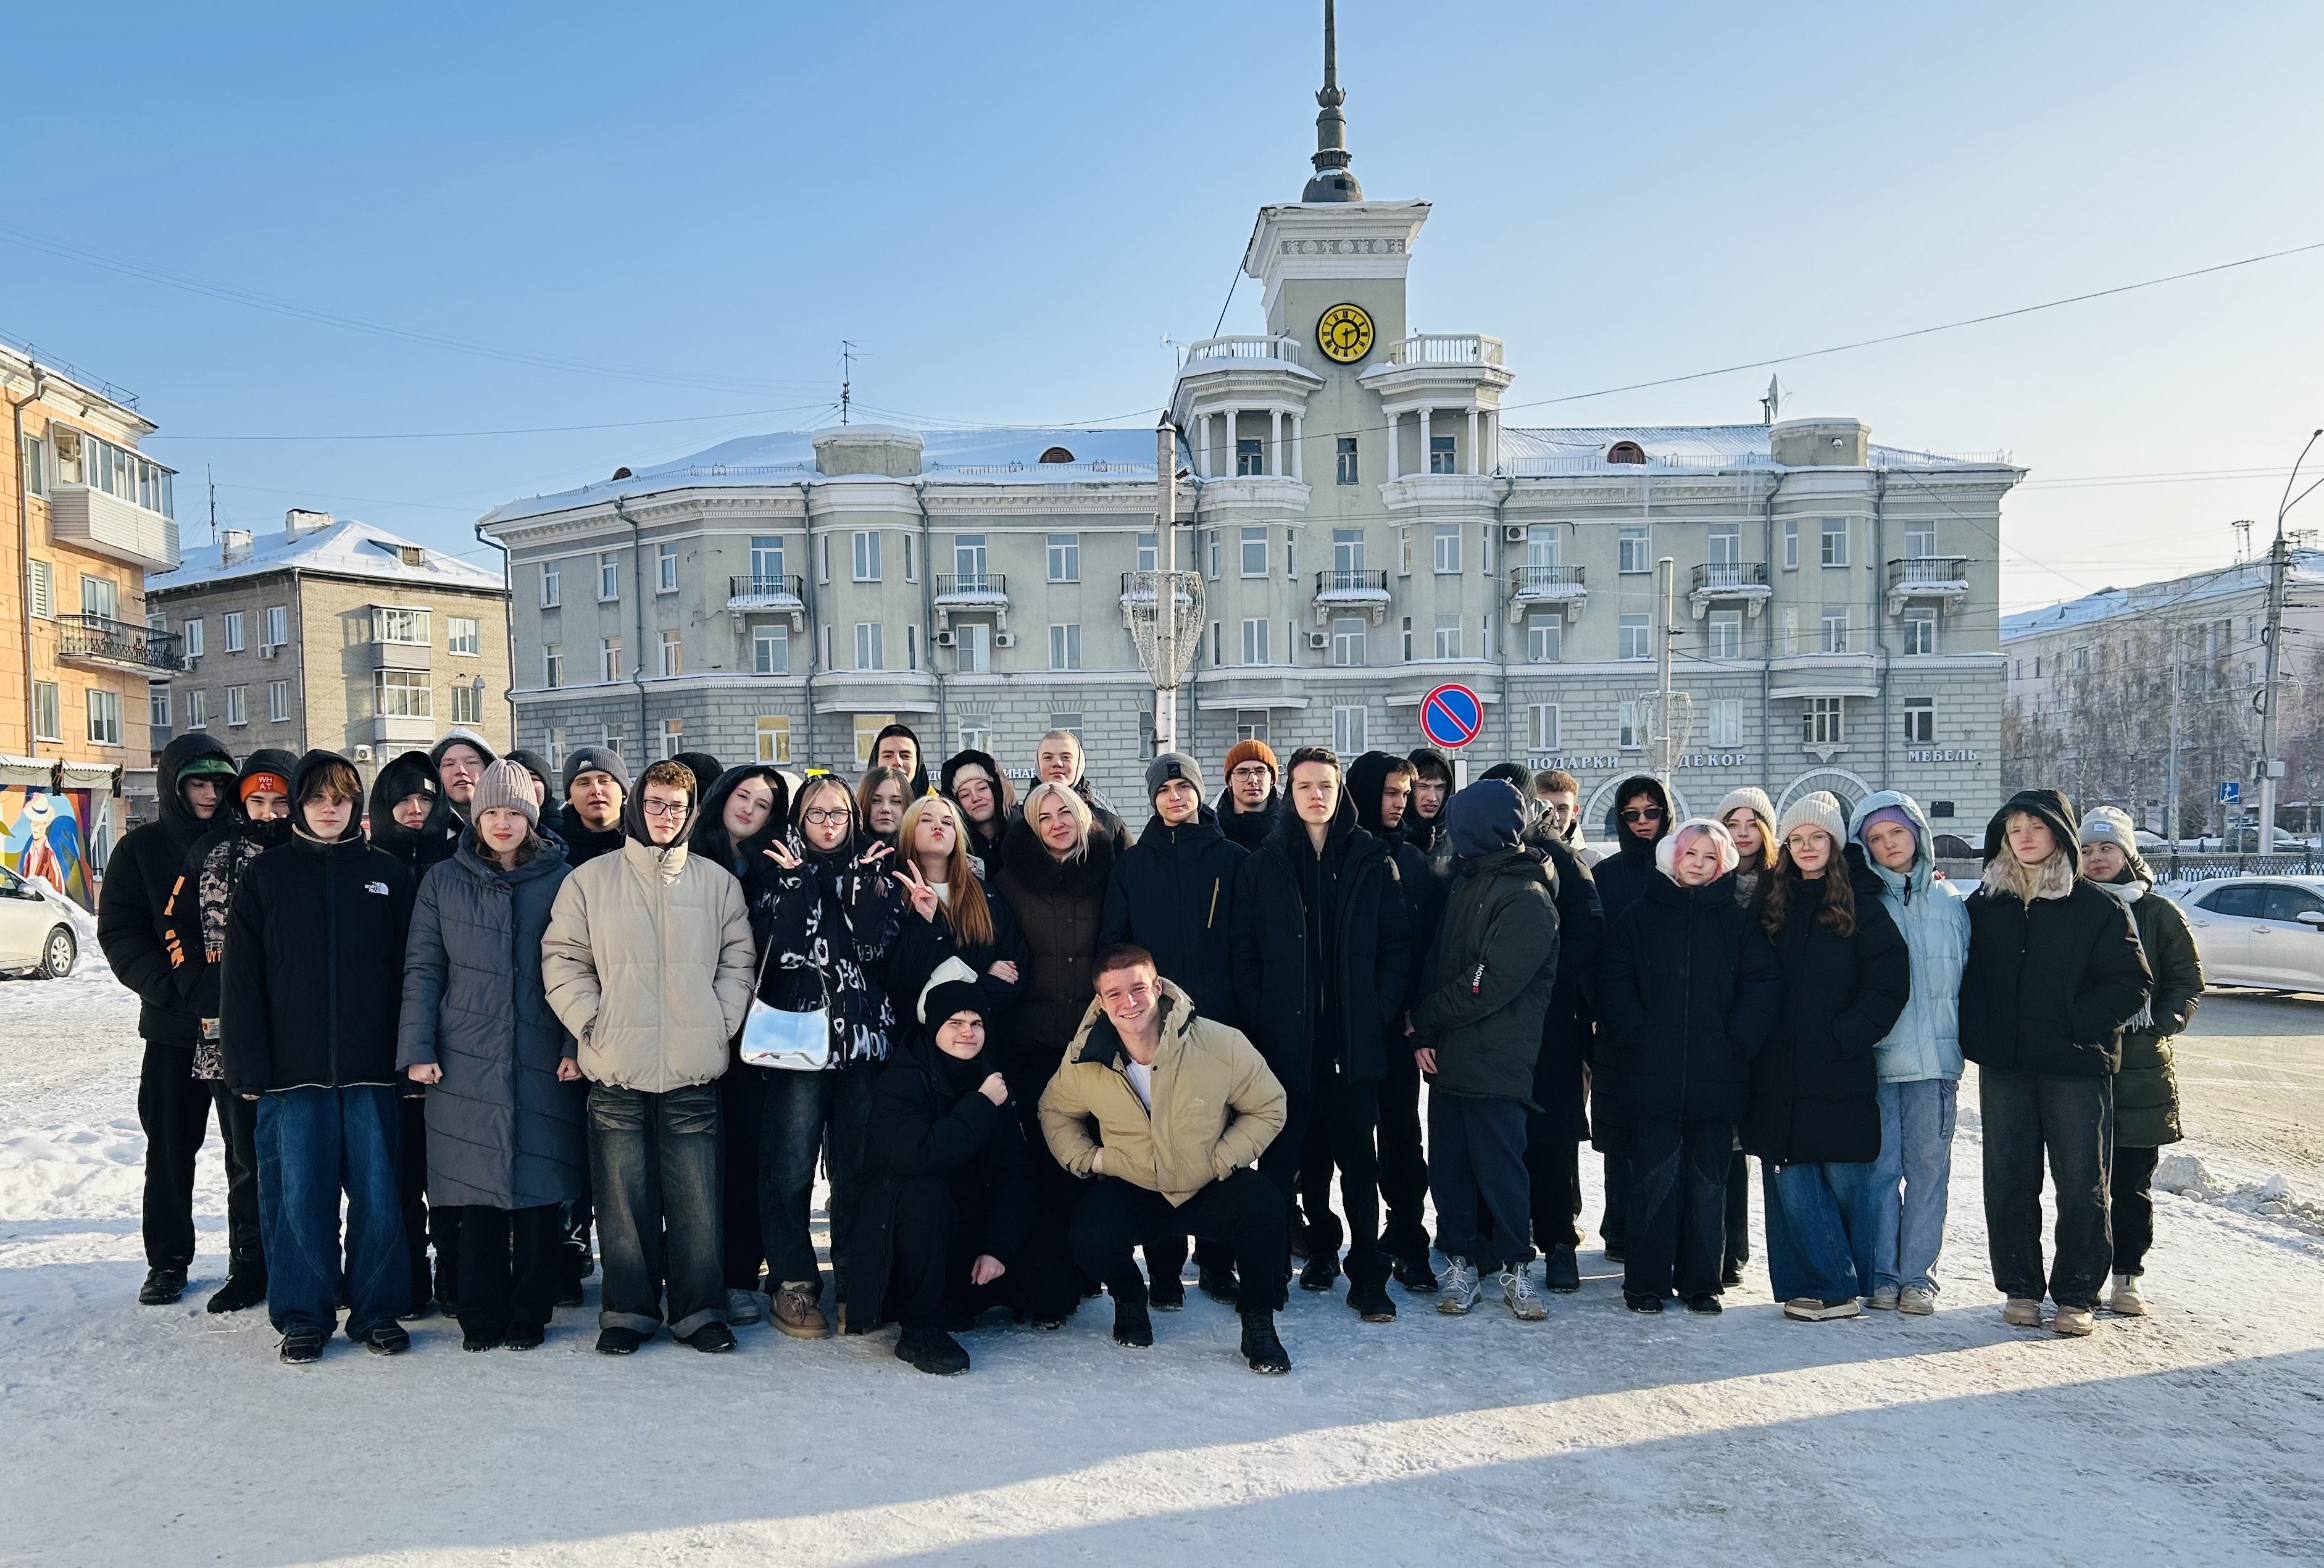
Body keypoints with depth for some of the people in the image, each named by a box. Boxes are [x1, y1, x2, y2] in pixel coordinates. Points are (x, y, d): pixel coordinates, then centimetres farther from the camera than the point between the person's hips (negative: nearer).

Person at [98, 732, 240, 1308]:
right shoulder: (143, 848, 3)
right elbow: (120, 934, -2)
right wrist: (176, 993, -14)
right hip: (173, 1027, 0)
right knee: (171, 1146, 9)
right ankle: (168, 1260, 22)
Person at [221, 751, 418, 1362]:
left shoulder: (387, 873, 7)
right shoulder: (267, 874, 6)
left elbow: (411, 969, 6)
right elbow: (242, 976, 3)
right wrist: (248, 1064, -4)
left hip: (371, 1067, 0)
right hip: (292, 1068, 0)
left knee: (378, 1192, 3)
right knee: (297, 1194, 4)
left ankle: (377, 1309, 16)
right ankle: (303, 1315, 17)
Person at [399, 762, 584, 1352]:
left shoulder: (561, 881, 5)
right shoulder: (443, 882, 8)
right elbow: (422, 970, 7)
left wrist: (577, 1046, -2)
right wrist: (417, 1049, 0)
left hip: (543, 1064, 0)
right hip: (466, 1064, 0)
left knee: (538, 1188, 3)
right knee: (478, 1193, 3)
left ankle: (529, 1312, 16)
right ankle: (481, 1315, 16)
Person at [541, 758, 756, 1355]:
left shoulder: (718, 884, 9)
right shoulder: (590, 880, 6)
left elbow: (738, 960, 10)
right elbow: (562, 959, 4)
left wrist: (720, 1024, -1)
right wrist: (593, 1025, -5)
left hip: (694, 1071, 1)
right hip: (617, 1071, 0)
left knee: (696, 1198, 2)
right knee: (623, 1198, 4)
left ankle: (699, 1310, 13)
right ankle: (628, 1310, 17)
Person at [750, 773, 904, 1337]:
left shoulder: (874, 873, 13)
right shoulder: (781, 873, 10)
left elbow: (877, 946, -4)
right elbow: (781, 950, -8)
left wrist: (862, 879, -7)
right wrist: (796, 878, -9)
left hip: (863, 1035, 1)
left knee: (858, 1167, 3)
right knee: (790, 1166, -4)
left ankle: (855, 1285, 13)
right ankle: (794, 1285, 7)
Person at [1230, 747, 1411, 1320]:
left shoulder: (1373, 861, 6)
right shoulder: (1262, 865, 6)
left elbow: (1398, 944, 5)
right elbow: (1244, 951, 5)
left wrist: (1381, 1010, -5)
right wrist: (1258, 1016, -4)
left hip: (1354, 1037, 0)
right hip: (1285, 1038, 0)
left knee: (1358, 1158, 5)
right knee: (1280, 1159, 4)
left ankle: (1368, 1277, 13)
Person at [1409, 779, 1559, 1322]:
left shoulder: (1527, 899, -12)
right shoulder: (1463, 881, 13)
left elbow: (1491, 986, -18)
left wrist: (1423, 1015, -9)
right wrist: (1424, 1035, 0)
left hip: (1496, 1063, -7)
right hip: (1448, 1055, 7)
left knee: (1500, 1169, 2)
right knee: (1448, 1166, 9)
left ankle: (1513, 1266, 17)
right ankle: (1462, 1262, 21)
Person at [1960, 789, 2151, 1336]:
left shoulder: (2098, 907, 0)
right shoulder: (1985, 906, 8)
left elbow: (2134, 982, -3)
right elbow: (1968, 977, 16)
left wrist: (2078, 1023, -12)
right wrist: (1977, 1036, 2)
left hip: (2078, 1066, -3)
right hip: (2003, 1067, 3)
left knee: (2083, 1184, 2)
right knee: (2010, 1181, 6)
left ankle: (2077, 1295, 13)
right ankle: (2020, 1288, 17)